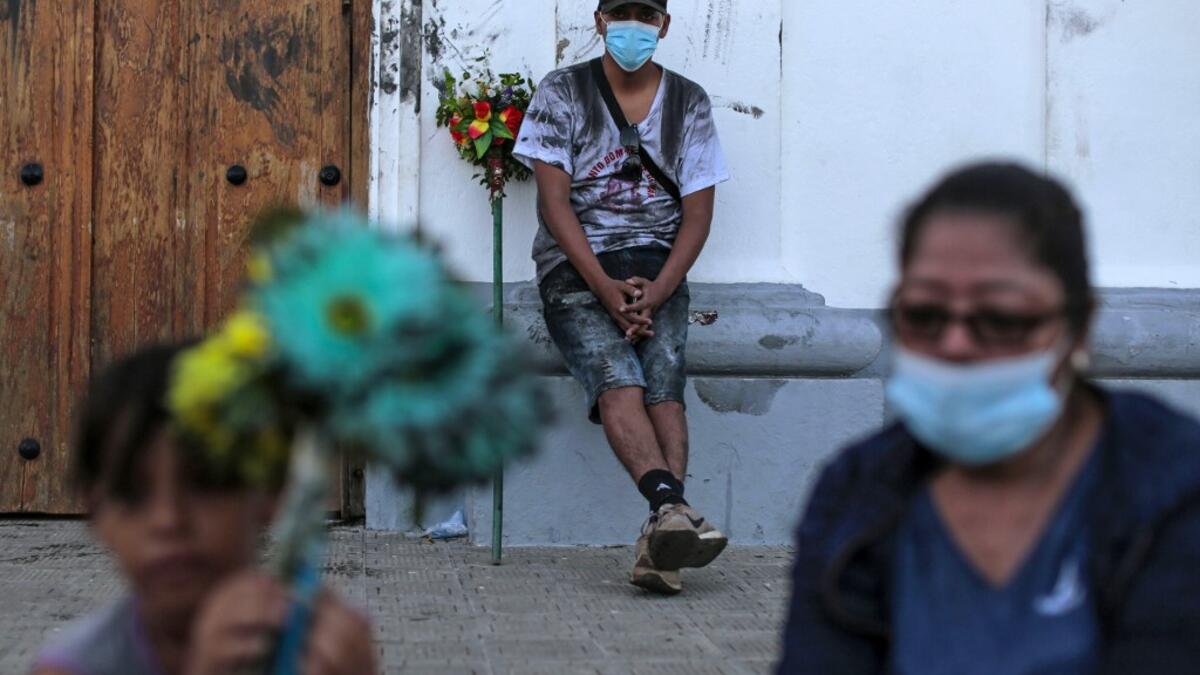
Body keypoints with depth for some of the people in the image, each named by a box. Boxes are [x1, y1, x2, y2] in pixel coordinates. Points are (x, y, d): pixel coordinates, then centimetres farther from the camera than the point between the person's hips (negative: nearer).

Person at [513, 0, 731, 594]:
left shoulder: (689, 103, 11)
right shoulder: (562, 93, 5)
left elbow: (697, 214, 6)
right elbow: (555, 202, -3)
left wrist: (656, 291, -11)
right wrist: (606, 288, -16)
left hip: (657, 263, 2)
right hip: (577, 266, -2)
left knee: (663, 384, -26)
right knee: (617, 380, -29)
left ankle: (659, 539, -41)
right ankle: (672, 507, -51)